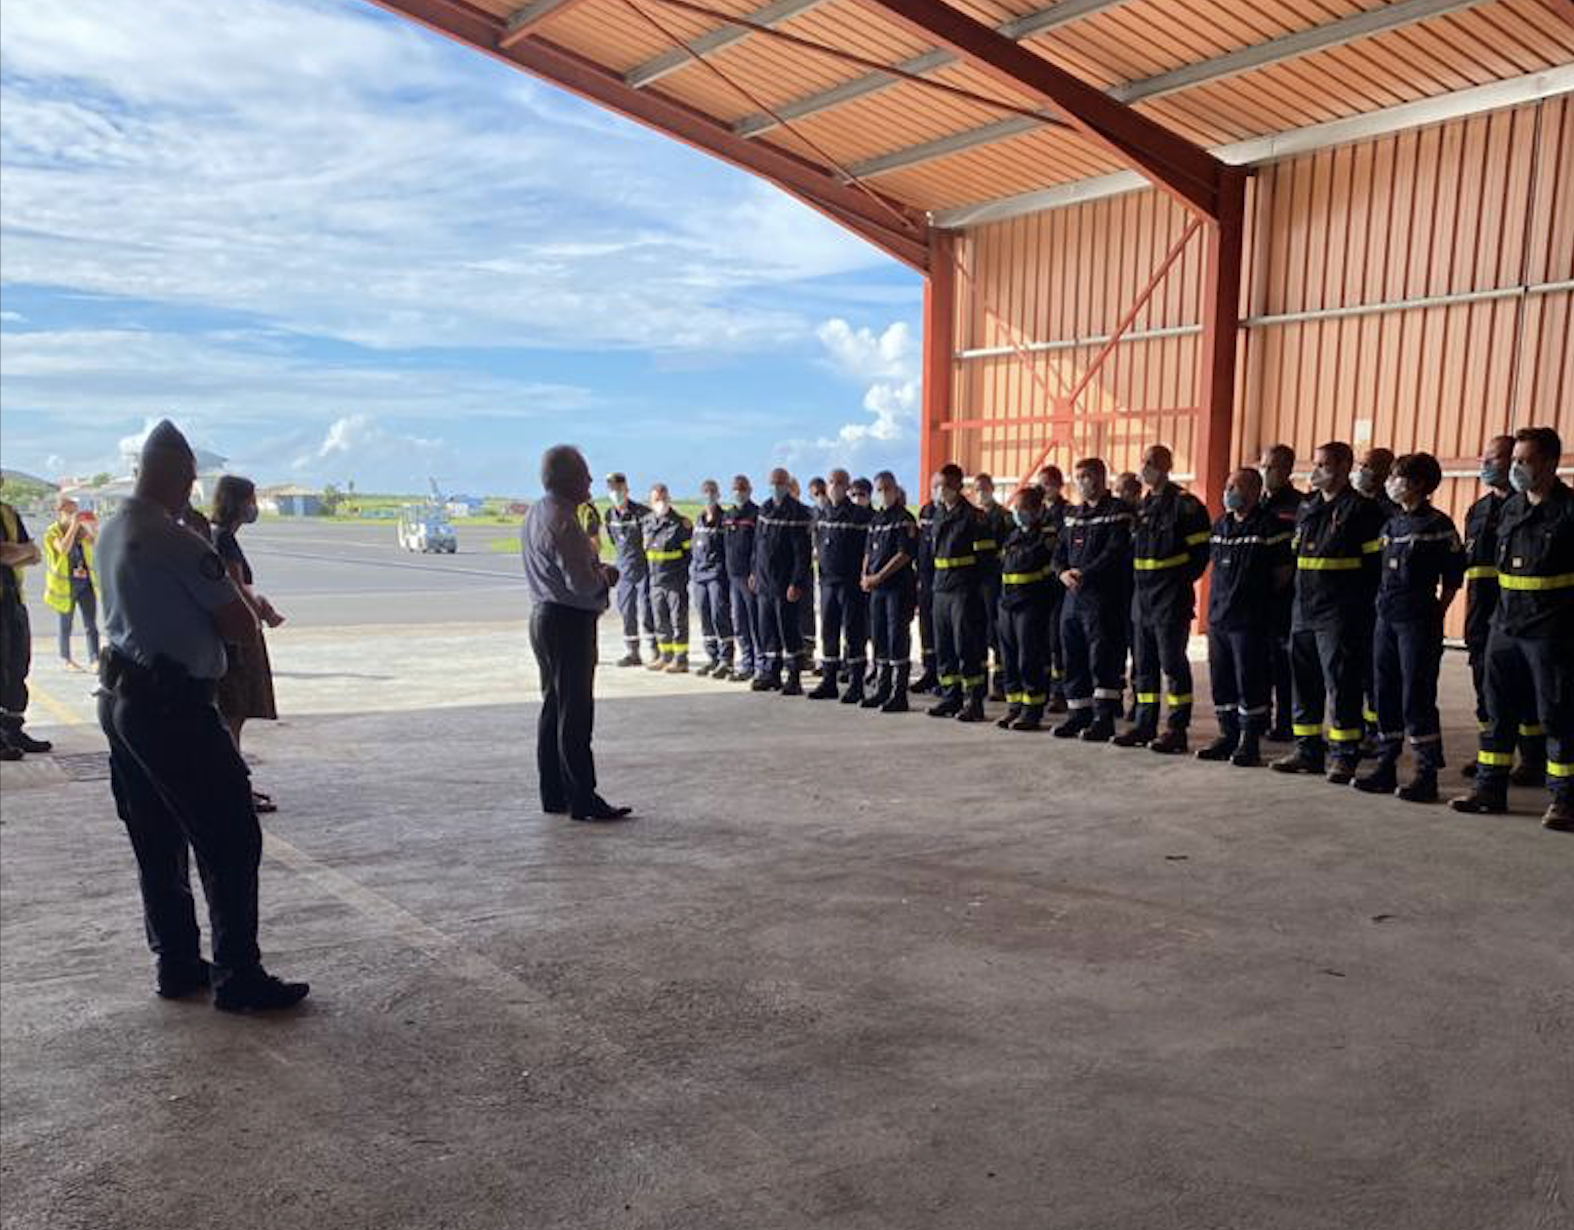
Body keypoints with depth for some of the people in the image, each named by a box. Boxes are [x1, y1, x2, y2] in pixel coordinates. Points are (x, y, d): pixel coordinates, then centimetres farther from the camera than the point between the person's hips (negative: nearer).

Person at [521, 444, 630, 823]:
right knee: (576, 714, -5)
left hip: (543, 617, 10)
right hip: (570, 623, -10)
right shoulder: (563, 522, -19)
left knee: (553, 708, 15)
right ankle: (583, 801, 0)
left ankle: (553, 796, 21)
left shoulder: (535, 514, 13)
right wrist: (605, 576, -4)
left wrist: (596, 568, 8)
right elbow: (581, 583, -24)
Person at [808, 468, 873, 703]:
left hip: (852, 582, -6)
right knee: (828, 633, 10)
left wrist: (864, 575, -13)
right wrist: (818, 553, 13)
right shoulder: (820, 513, 10)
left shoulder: (859, 515, -8)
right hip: (827, 580, 6)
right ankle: (829, 682, 19)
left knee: (853, 634, -2)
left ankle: (856, 685, 4)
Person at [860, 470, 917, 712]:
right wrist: (865, 576, 2)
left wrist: (879, 576, -15)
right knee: (879, 638, 10)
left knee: (897, 638, -5)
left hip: (899, 586, -7)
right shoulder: (876, 520, 15)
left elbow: (904, 554, -14)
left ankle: (899, 695, -1)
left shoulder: (904, 519, -6)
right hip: (876, 587, 7)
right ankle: (882, 690, 19)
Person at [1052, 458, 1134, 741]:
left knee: (1102, 656, -8)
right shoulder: (1073, 515, 19)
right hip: (1073, 594, 8)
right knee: (1073, 657, 10)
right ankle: (1078, 714, 19)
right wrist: (1063, 572, -3)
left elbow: (1116, 552, -15)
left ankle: (1104, 718, -5)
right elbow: (1059, 551, 18)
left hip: (1104, 596, -8)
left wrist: (1085, 574, -18)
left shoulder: (1118, 511, -4)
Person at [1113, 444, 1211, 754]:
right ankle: (1145, 725, 19)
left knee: (1172, 662, -4)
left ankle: (1176, 730, 2)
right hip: (1142, 598, 8)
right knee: (1144, 664, 11)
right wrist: (1139, 580, 13)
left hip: (1172, 599, -8)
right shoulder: (1143, 506, 15)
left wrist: (1181, 581, -9)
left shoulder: (1185, 505, -9)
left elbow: (1200, 551, -10)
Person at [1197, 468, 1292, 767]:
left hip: (1251, 620, -7)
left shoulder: (1269, 526, -8)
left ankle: (1250, 744, 4)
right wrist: (1225, 593, 14)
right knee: (1221, 681, 11)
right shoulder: (1220, 526, 14)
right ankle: (1228, 736, 22)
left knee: (1250, 683, -4)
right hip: (1218, 616, 7)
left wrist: (1260, 595, 0)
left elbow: (1285, 571, -6)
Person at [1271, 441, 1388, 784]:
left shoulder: (1361, 509, -6)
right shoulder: (1307, 508, 15)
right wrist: (1299, 590, 15)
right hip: (1304, 611, 7)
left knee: (1341, 684, -4)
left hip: (1340, 615, -7)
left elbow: (1379, 561, -9)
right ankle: (1308, 750, 20)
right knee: (1304, 682, 11)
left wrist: (1361, 603, -11)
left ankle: (1344, 756, 3)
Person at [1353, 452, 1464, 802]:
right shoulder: (1391, 523, 13)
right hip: (1386, 617, 7)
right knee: (1385, 695, 9)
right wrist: (1383, 603, 12)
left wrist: (1436, 613, -4)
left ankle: (1427, 775, 1)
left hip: (1418, 619, -7)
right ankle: (1386, 767, 18)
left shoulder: (1437, 524, -7)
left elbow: (1453, 576, -4)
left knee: (1417, 698, -6)